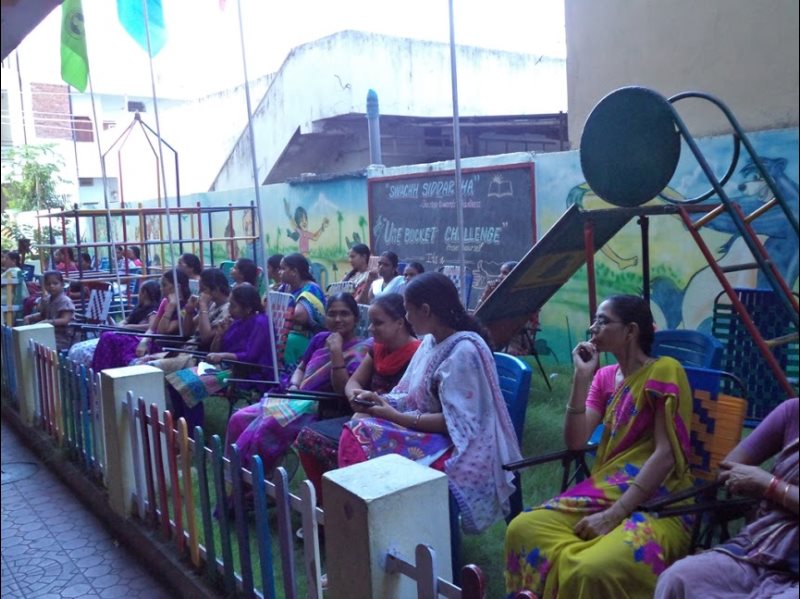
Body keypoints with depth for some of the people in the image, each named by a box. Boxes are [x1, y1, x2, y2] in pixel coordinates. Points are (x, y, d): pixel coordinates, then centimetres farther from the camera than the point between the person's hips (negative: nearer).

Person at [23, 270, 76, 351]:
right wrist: (30, 317, 5)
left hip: (61, 337, -9)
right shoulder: (45, 300, 12)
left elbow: (65, 320, -21)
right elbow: (42, 315, 24)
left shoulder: (65, 301, -14)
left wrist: (48, 322, -30)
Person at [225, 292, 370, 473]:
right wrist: (293, 387, 2)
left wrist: (336, 351, -23)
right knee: (239, 419, -8)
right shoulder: (320, 339, 13)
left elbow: (343, 390, -20)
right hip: (297, 399, 8)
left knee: (265, 427, -27)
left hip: (321, 409, -7)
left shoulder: (359, 350, -8)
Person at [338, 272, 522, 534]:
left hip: (458, 447, -8)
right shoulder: (430, 341, 7)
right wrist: (380, 399, -4)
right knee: (357, 431, -11)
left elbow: (455, 422, -23)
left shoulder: (463, 351, -21)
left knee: (368, 446, -22)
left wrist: (395, 417, -20)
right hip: (429, 431, 8)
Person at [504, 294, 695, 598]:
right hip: (604, 491, 6)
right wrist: (582, 376, -4)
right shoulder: (605, 377, 12)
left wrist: (614, 514, -20)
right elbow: (575, 441, 3)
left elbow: (666, 454, -15)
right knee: (522, 529, -19)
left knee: (595, 569, -34)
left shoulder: (664, 370, -8)